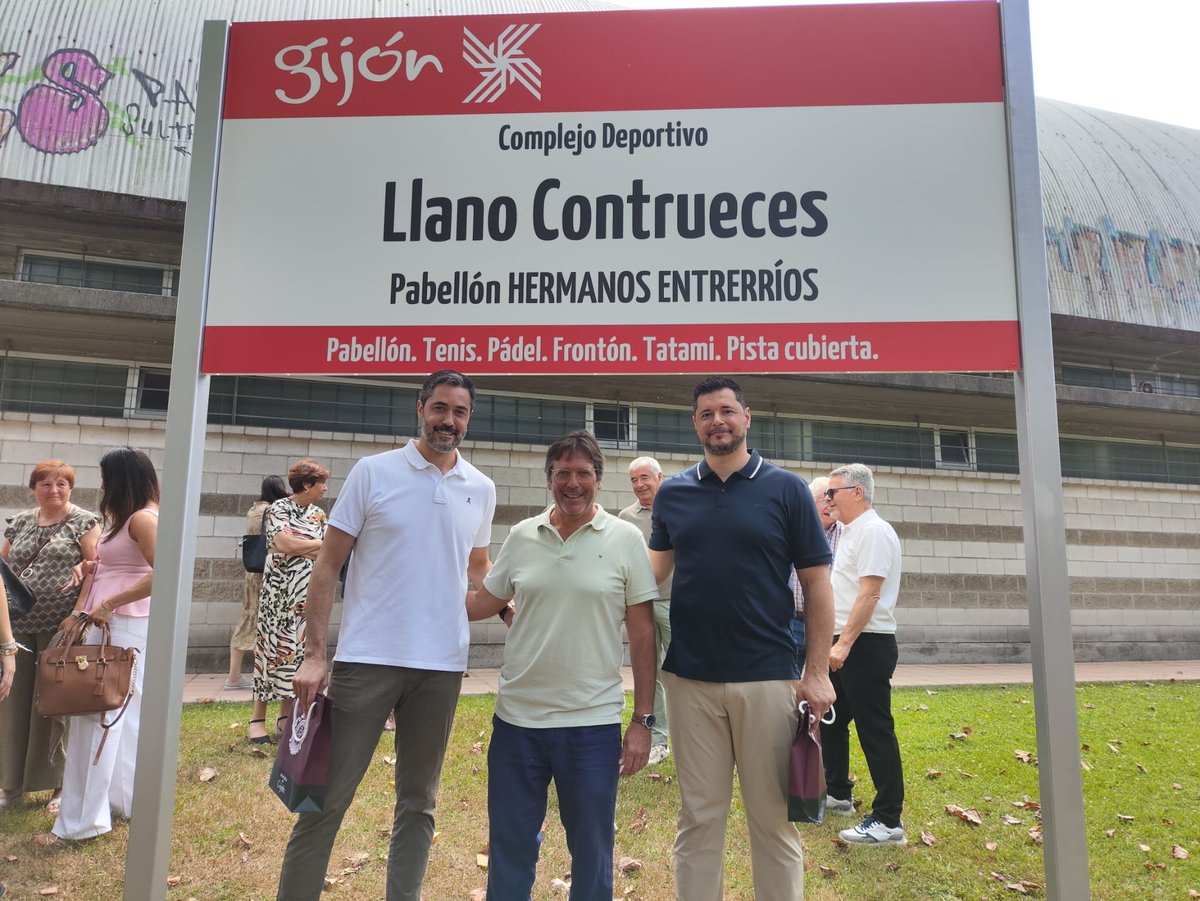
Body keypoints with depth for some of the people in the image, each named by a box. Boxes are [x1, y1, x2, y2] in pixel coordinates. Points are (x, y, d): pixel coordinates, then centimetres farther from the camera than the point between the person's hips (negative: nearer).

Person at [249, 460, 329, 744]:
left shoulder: (319, 515, 11)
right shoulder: (279, 508, -5)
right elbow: (284, 543, -20)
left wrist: (295, 546, -11)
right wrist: (317, 544, -8)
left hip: (307, 595, 5)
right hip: (279, 592, -5)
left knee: (298, 649, 6)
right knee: (273, 646, -3)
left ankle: (285, 716, 15)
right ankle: (258, 718, 4)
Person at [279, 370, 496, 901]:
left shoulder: (481, 489, 6)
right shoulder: (374, 472, -3)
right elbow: (329, 565, -3)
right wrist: (314, 653, -9)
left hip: (442, 667, 3)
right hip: (367, 658, -3)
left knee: (419, 801, 15)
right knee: (327, 797, 5)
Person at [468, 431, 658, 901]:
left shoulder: (625, 539, -5)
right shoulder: (522, 536, 2)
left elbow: (642, 632, -3)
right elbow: (485, 601, 13)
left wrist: (643, 720, -5)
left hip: (593, 723, -2)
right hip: (516, 719, 3)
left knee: (592, 852, 13)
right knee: (508, 848, 16)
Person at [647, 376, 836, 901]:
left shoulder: (785, 489, 0)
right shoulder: (673, 493, 6)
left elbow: (816, 583, 0)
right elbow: (654, 572, 16)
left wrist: (817, 671, -5)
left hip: (767, 678, -2)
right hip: (689, 678, 2)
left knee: (773, 816, 9)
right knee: (699, 817, 11)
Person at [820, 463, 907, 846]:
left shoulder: (873, 531, -14)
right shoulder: (851, 532, 16)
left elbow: (869, 594, -22)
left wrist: (843, 643, -26)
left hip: (866, 643, -10)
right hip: (844, 643, 11)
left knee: (874, 730, -5)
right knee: (829, 720, 18)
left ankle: (888, 821, 3)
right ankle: (837, 793, 34)